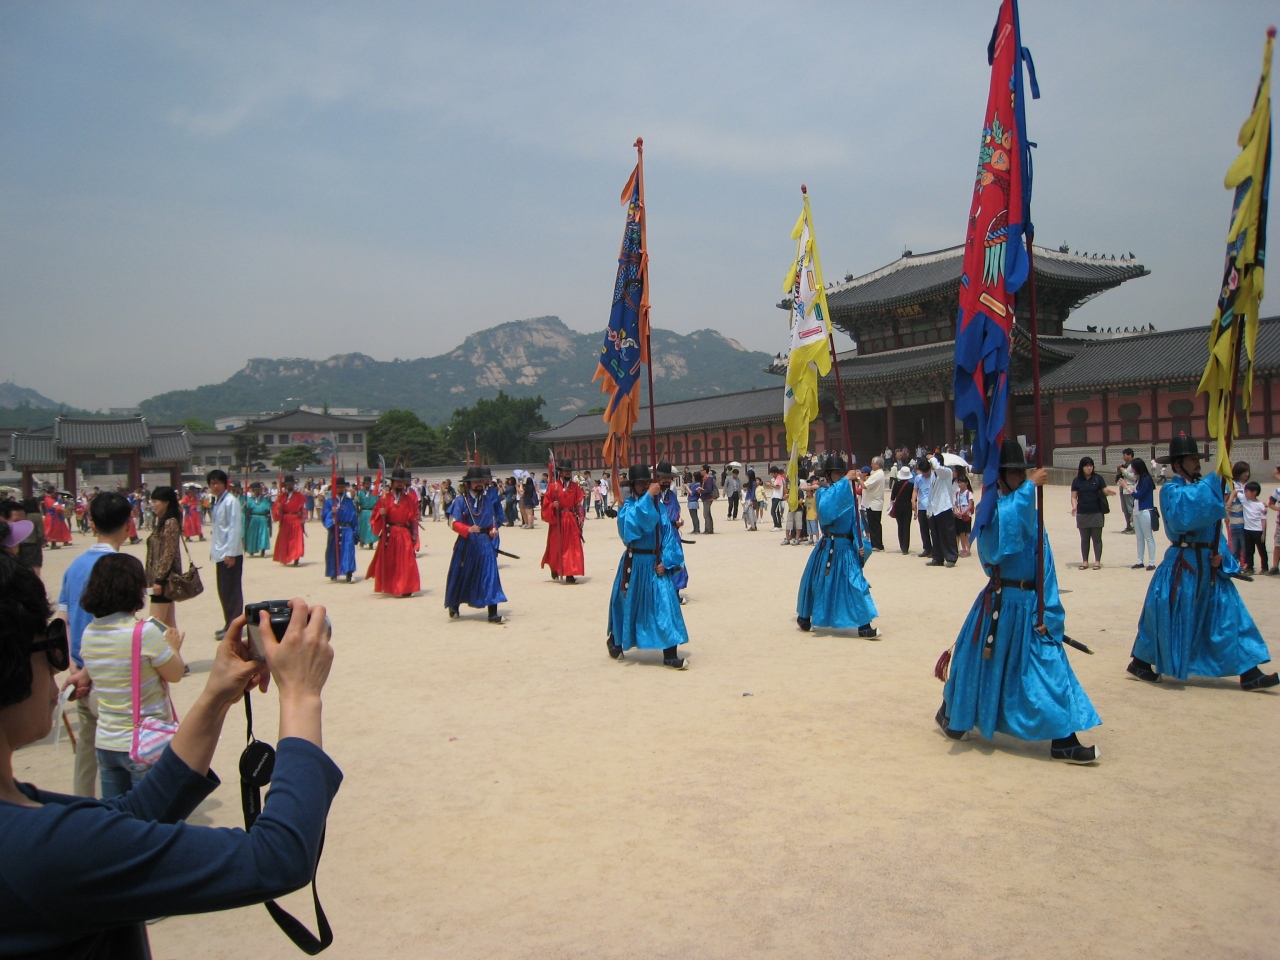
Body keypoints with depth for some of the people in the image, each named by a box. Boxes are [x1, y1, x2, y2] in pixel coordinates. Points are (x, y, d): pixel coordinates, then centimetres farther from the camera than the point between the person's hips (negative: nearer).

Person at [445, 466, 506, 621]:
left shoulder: (489, 499, 5)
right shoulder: (461, 501, -4)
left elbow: (495, 519, 17)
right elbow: (456, 524, -8)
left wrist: (494, 529, -3)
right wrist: (468, 529, -25)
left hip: (485, 542, 2)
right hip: (466, 543, -1)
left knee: (490, 575, -7)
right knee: (461, 575, 10)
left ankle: (493, 613, -6)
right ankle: (454, 606, 34)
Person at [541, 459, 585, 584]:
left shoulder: (575, 487, 7)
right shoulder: (553, 486, -3)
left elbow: (579, 505, 6)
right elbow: (546, 504, -3)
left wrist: (580, 519, -3)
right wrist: (553, 506, -22)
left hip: (572, 521, 3)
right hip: (557, 521, -2)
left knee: (573, 547, -1)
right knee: (556, 546, 8)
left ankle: (569, 574, 3)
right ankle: (554, 569, 32)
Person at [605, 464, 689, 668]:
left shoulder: (658, 506, 3)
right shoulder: (627, 506, -6)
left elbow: (668, 534, 1)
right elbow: (632, 521, -30)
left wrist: (666, 561, -10)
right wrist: (648, 497, -30)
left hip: (656, 564, 2)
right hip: (634, 564, -2)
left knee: (666, 605, -5)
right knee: (628, 604, 12)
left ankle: (670, 655, -1)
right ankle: (614, 641, 38)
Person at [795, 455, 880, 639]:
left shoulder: (850, 494, 7)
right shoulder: (823, 492, -4)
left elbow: (856, 521, 3)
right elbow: (827, 507, -29)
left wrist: (861, 544, -11)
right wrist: (845, 481, -30)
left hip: (847, 548, 3)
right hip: (828, 547, -2)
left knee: (856, 584, 1)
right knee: (818, 583, 3)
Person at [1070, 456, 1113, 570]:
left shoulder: (1098, 478, 1)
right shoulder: (1077, 481, 3)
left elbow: (1105, 491, -2)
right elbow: (1074, 496, 4)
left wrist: (1109, 492, -25)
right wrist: (1074, 506, -14)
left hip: (1097, 513, -1)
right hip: (1082, 514, 1)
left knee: (1097, 538, 3)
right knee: (1084, 539, 8)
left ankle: (1097, 561, 8)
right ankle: (1085, 561, 15)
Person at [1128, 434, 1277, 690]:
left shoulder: (1200, 488, 14)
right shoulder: (1172, 489, -10)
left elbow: (1214, 527, 13)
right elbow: (1186, 509, -33)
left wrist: (1220, 553, -4)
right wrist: (1215, 478, -31)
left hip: (1209, 566, 8)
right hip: (1182, 566, -8)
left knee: (1230, 615, 4)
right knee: (1167, 615, -1)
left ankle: (1249, 673, 7)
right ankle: (1141, 662, 15)